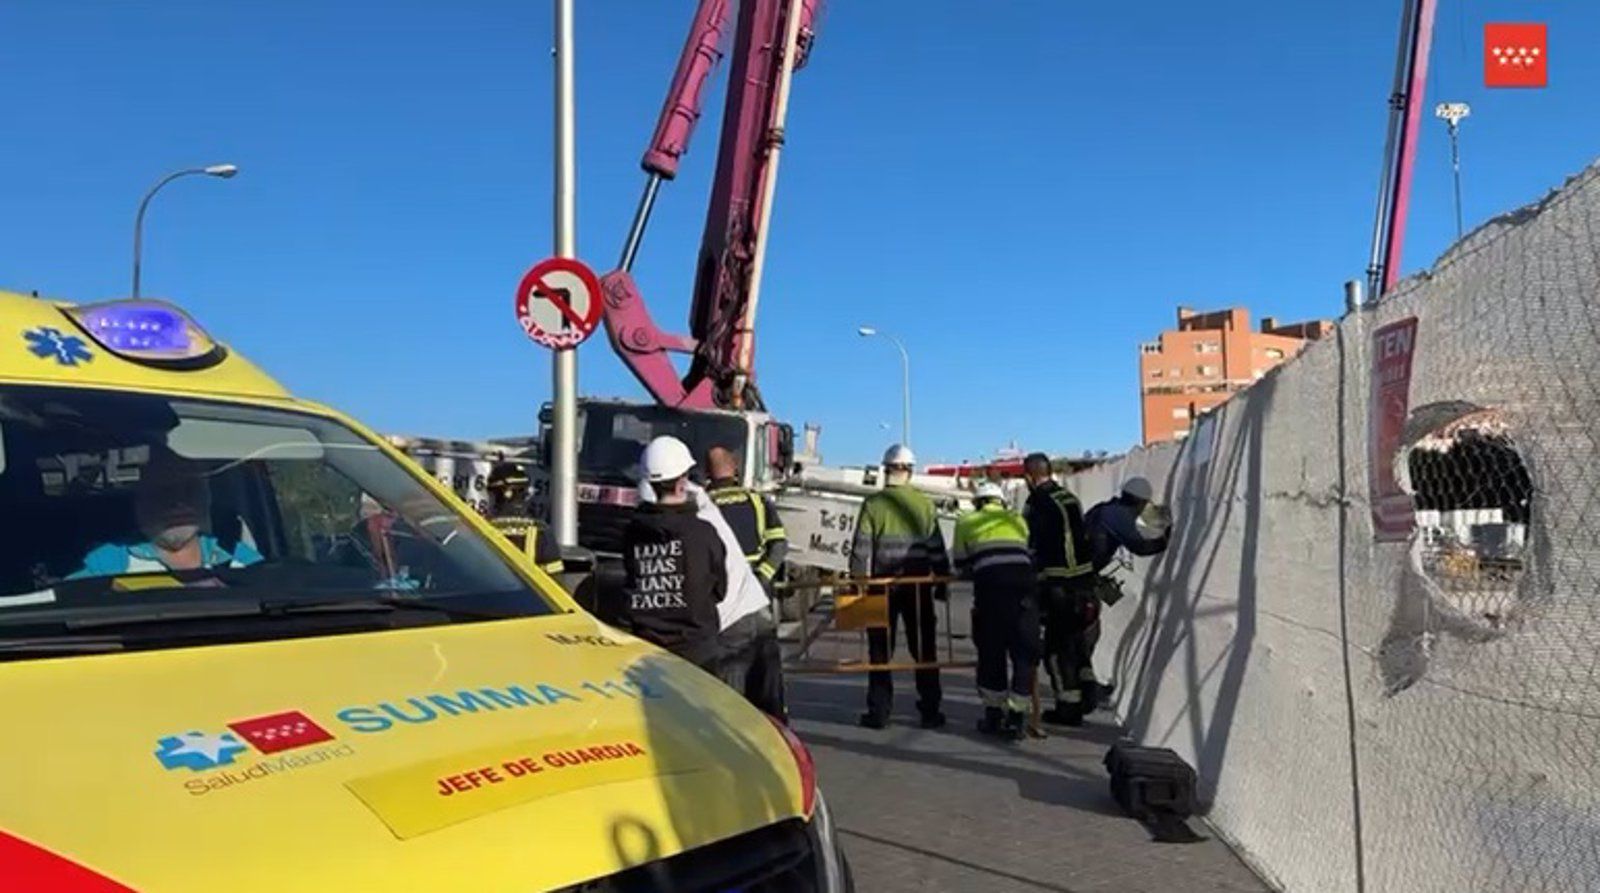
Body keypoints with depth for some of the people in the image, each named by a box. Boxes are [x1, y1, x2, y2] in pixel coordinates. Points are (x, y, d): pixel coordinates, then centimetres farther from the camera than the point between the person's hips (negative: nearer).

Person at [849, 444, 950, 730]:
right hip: (919, 584, 1)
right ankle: (930, 711, 10)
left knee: (880, 649, 6)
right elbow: (937, 548, 4)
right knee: (924, 647, 8)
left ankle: (879, 712, 8)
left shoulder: (873, 504, -3)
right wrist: (942, 581, 11)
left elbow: (862, 548, -6)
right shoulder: (925, 504, 2)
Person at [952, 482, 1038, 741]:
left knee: (991, 652, 11)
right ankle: (1016, 718, 6)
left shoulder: (966, 522, 21)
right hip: (1023, 585, 1)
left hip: (990, 586, -1)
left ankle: (993, 715, 19)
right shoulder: (1017, 520, 27)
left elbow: (961, 566, 22)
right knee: (1024, 652, 7)